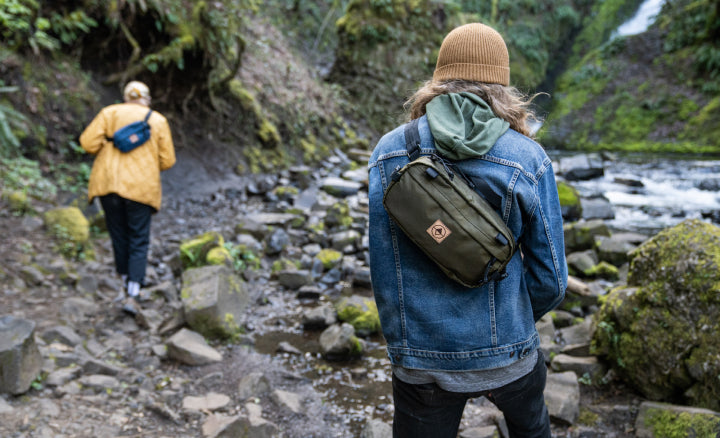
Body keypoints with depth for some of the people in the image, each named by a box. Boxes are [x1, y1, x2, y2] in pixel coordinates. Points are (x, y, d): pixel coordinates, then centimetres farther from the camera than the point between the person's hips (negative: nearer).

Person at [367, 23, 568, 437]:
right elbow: (551, 279, -6)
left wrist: (399, 342, 10)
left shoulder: (388, 152, -9)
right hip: (506, 351, 0)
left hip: (420, 362, 1)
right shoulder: (529, 160, -12)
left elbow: (383, 269, -5)